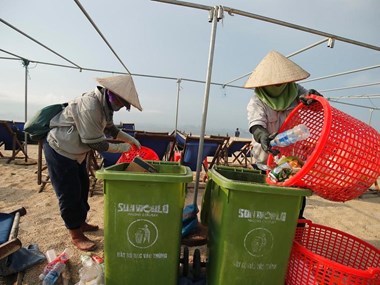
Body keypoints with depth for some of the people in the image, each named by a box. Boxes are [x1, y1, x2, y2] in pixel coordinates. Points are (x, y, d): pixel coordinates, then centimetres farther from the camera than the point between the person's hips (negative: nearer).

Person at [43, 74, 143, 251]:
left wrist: (130, 139, 2)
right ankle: (76, 236, 19)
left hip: (76, 152, 9)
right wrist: (121, 148, -15)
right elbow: (95, 143, -26)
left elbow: (111, 130, 12)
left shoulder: (105, 105, -1)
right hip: (60, 152, -9)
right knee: (69, 194, 1)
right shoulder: (90, 106, -31)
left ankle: (81, 222, 37)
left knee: (82, 187, 17)